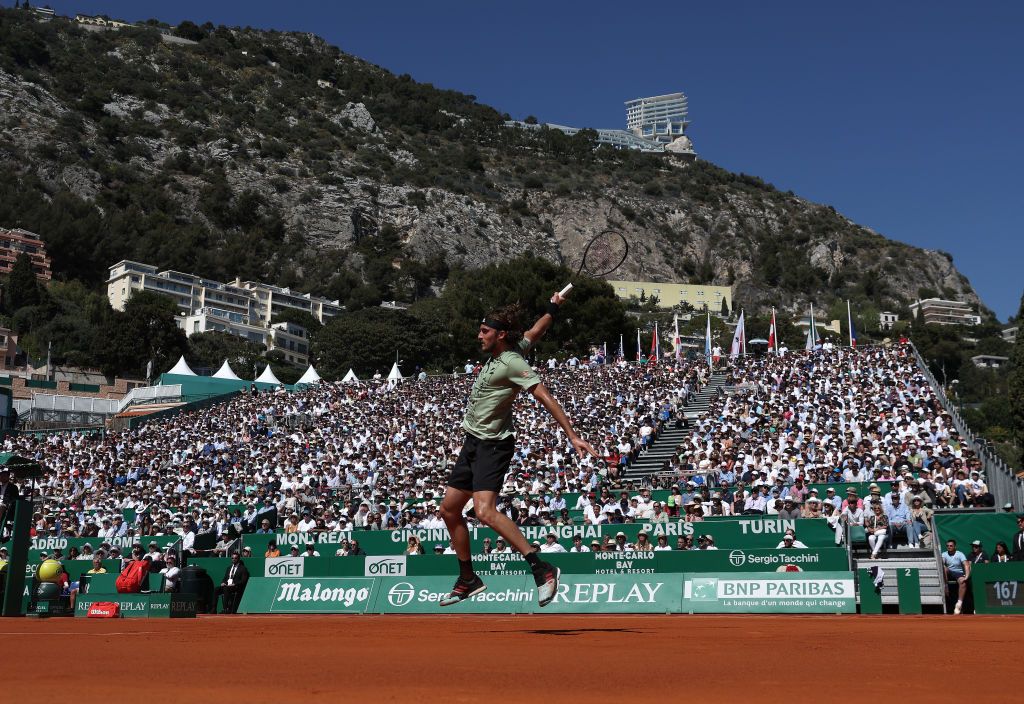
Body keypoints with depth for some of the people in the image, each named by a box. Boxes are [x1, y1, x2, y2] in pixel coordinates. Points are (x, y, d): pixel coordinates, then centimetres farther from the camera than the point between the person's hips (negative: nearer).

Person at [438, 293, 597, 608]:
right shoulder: (498, 353, 6)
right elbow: (534, 333, 23)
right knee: (449, 510, 13)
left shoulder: (512, 362, -18)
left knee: (485, 511, -28)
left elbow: (545, 398, -22)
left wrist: (572, 435, -27)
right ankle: (468, 579, 26)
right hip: (472, 443, 10)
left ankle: (541, 569, -25)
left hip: (493, 445, -9)